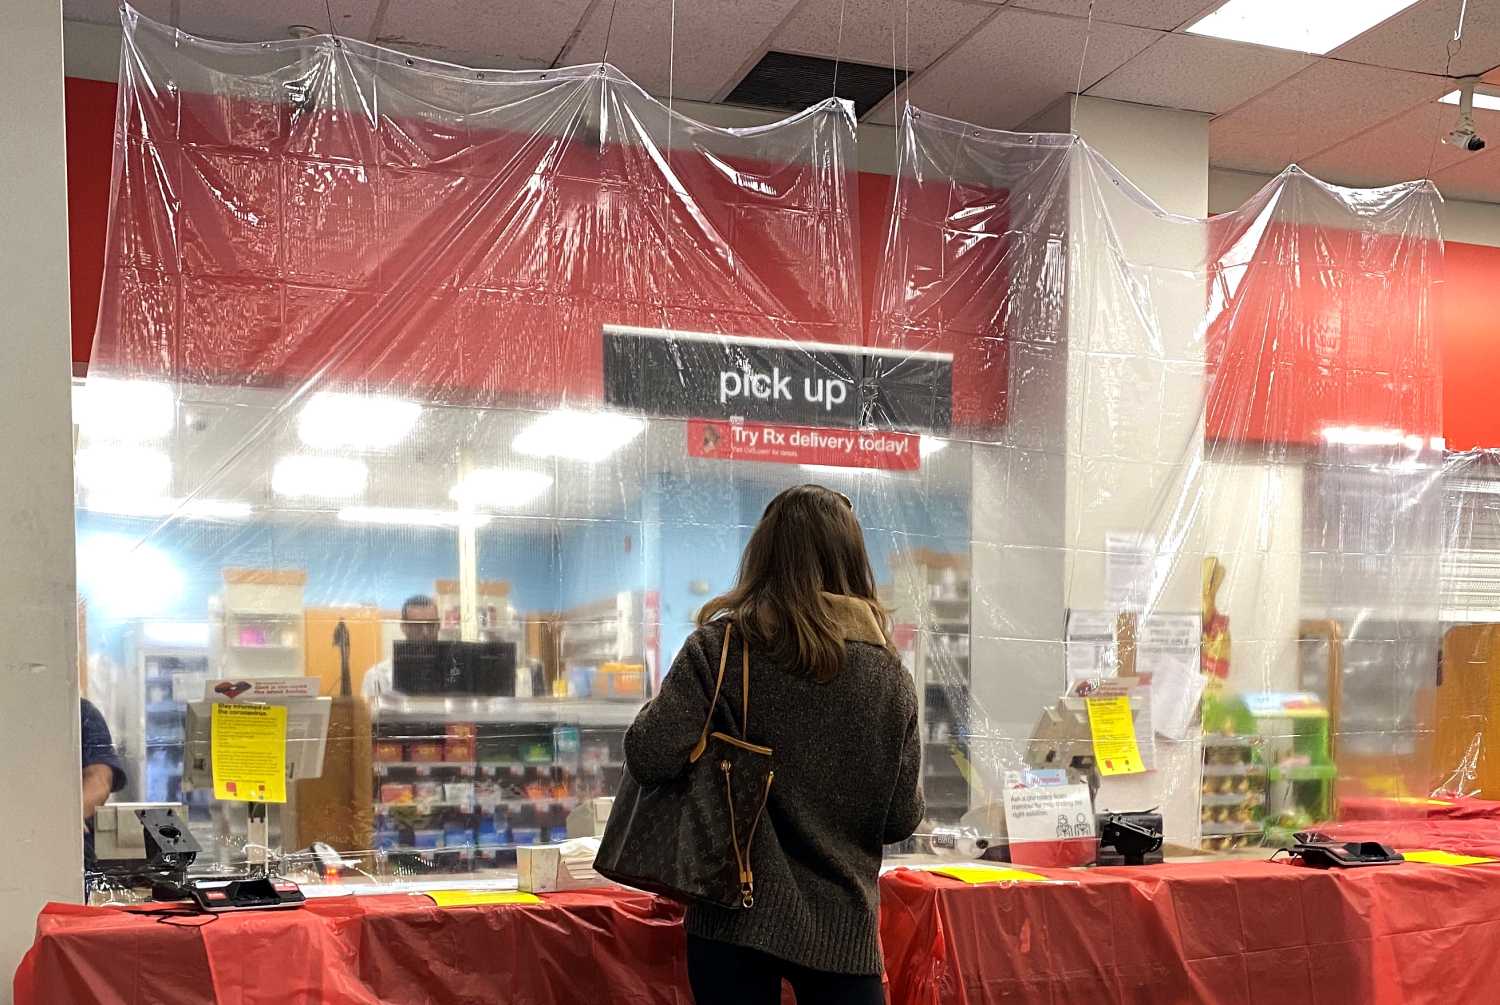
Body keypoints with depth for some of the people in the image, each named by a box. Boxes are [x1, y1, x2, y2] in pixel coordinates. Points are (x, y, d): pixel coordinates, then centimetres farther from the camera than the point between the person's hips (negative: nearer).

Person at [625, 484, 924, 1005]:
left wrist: (660, 706, 4)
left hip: (737, 916, -1)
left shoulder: (719, 648, -9)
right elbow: (902, 818, 2)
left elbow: (650, 758, -17)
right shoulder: (888, 673, -2)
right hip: (840, 923, 1)